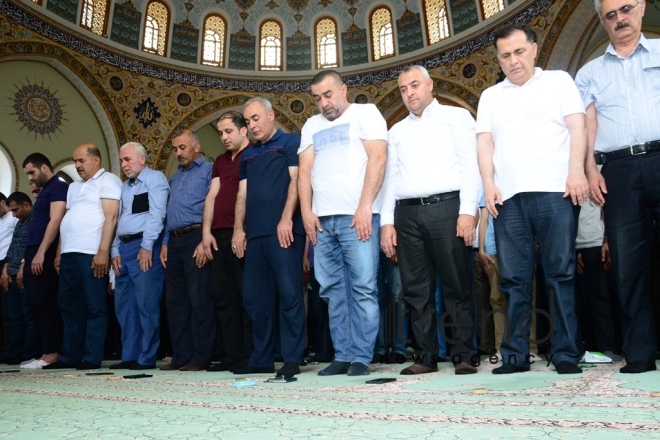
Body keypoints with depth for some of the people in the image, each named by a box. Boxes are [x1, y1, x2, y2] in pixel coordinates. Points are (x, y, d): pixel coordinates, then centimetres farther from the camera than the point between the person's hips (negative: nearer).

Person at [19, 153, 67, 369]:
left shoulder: (58, 187, -5)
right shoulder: (45, 191, 24)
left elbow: (55, 221, -16)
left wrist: (41, 253, -22)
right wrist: (27, 258, 21)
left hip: (43, 256, -10)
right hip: (34, 255, 10)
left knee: (45, 304, -10)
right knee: (38, 306, 8)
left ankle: (52, 353, -7)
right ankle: (47, 351, 12)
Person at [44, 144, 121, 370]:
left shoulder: (107, 180, -2)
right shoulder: (74, 186, 23)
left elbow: (111, 217, -12)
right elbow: (66, 220, 23)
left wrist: (103, 252, -19)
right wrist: (60, 253, 16)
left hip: (91, 254, -8)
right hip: (69, 254, 9)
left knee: (94, 307, -3)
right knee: (69, 307, 12)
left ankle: (92, 358, 3)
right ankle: (70, 357, 21)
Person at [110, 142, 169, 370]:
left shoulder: (155, 178, 0)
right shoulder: (124, 187, 24)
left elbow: (157, 213, -12)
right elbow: (118, 219, 21)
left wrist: (147, 246, -18)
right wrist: (115, 251, 10)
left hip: (145, 246, -8)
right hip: (124, 248, 8)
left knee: (147, 303, -7)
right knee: (124, 304, 8)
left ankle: (147, 357, 0)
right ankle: (129, 356, 16)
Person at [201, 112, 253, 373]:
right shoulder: (220, 161, 22)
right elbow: (212, 196, 16)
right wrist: (206, 232, 7)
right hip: (219, 235, 8)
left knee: (246, 297, -3)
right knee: (223, 297, 8)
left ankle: (249, 356, 4)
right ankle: (232, 355, 15)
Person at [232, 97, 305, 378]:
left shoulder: (290, 142, 6)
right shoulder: (248, 155, 23)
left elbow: (295, 180, -6)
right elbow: (243, 193, 18)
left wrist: (286, 219, -16)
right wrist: (238, 229, 7)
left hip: (283, 230, -7)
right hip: (255, 233, 7)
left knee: (289, 294, -7)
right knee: (255, 298, 8)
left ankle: (292, 359, 1)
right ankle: (261, 359, 18)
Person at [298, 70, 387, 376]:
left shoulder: (365, 113, 7)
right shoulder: (311, 126, 21)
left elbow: (377, 159, -5)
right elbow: (305, 170, 15)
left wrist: (364, 207, -14)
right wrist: (306, 211, 1)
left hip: (356, 216, -5)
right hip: (321, 219, 5)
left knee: (362, 289, -5)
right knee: (333, 290, 6)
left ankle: (361, 357, 4)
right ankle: (342, 355, 14)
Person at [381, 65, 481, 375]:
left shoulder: (456, 117, 11)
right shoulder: (397, 131, 23)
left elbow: (470, 166, 1)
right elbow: (391, 178, 17)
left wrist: (468, 211, -11)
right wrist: (386, 221, 7)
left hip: (446, 207, -4)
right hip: (406, 213, 4)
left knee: (457, 286, -2)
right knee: (416, 290, 4)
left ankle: (464, 355, 7)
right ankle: (427, 356, 13)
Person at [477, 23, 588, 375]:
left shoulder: (558, 81, 15)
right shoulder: (490, 96, 21)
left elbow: (577, 126, 4)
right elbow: (484, 143, 12)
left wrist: (577, 172, -10)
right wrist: (489, 184, -2)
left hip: (555, 190, -2)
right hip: (508, 196, 2)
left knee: (560, 274, -2)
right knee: (514, 279, 2)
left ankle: (566, 355, 4)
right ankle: (515, 355, 7)